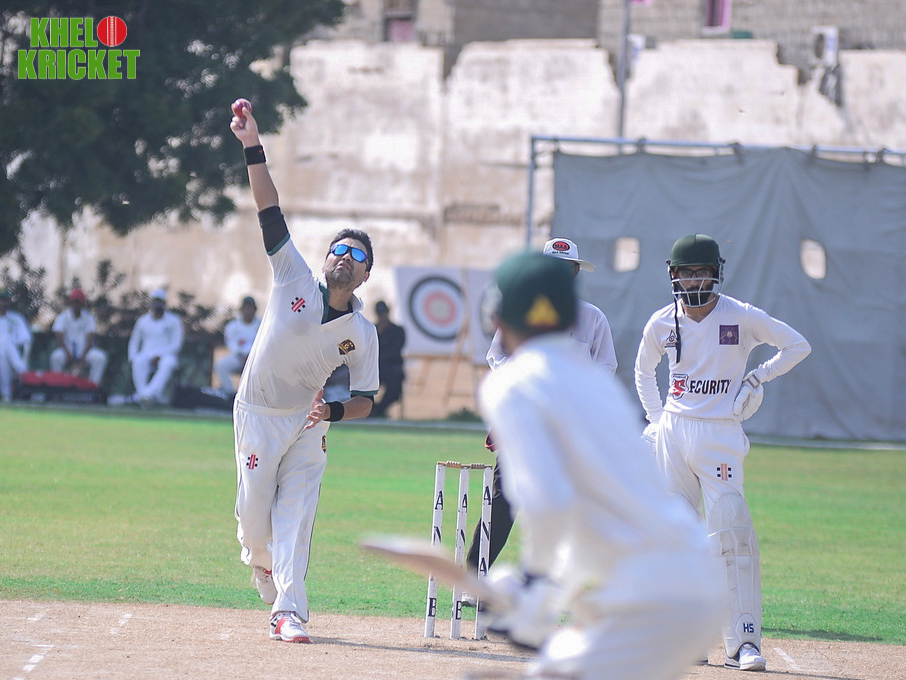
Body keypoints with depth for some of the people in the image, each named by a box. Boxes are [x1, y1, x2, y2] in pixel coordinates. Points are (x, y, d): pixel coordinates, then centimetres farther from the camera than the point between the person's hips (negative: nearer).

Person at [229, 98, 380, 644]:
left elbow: (367, 399, -1)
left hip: (308, 421, 1)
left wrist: (334, 412, -23)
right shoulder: (295, 280, -9)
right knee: (255, 514, 2)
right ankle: (271, 586, 31)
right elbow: (270, 211, -16)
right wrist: (253, 149, -24)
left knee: (296, 513, -9)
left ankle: (289, 611, -13)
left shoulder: (363, 333, -5)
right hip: (258, 414, -1)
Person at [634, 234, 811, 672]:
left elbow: (798, 345, 3)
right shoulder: (662, 323, 5)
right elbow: (643, 372, 23)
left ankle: (743, 642, -14)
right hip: (672, 434, 4)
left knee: (731, 535, -14)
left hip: (720, 435, -4)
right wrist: (657, 419, 11)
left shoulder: (741, 318, -6)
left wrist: (757, 377, -6)